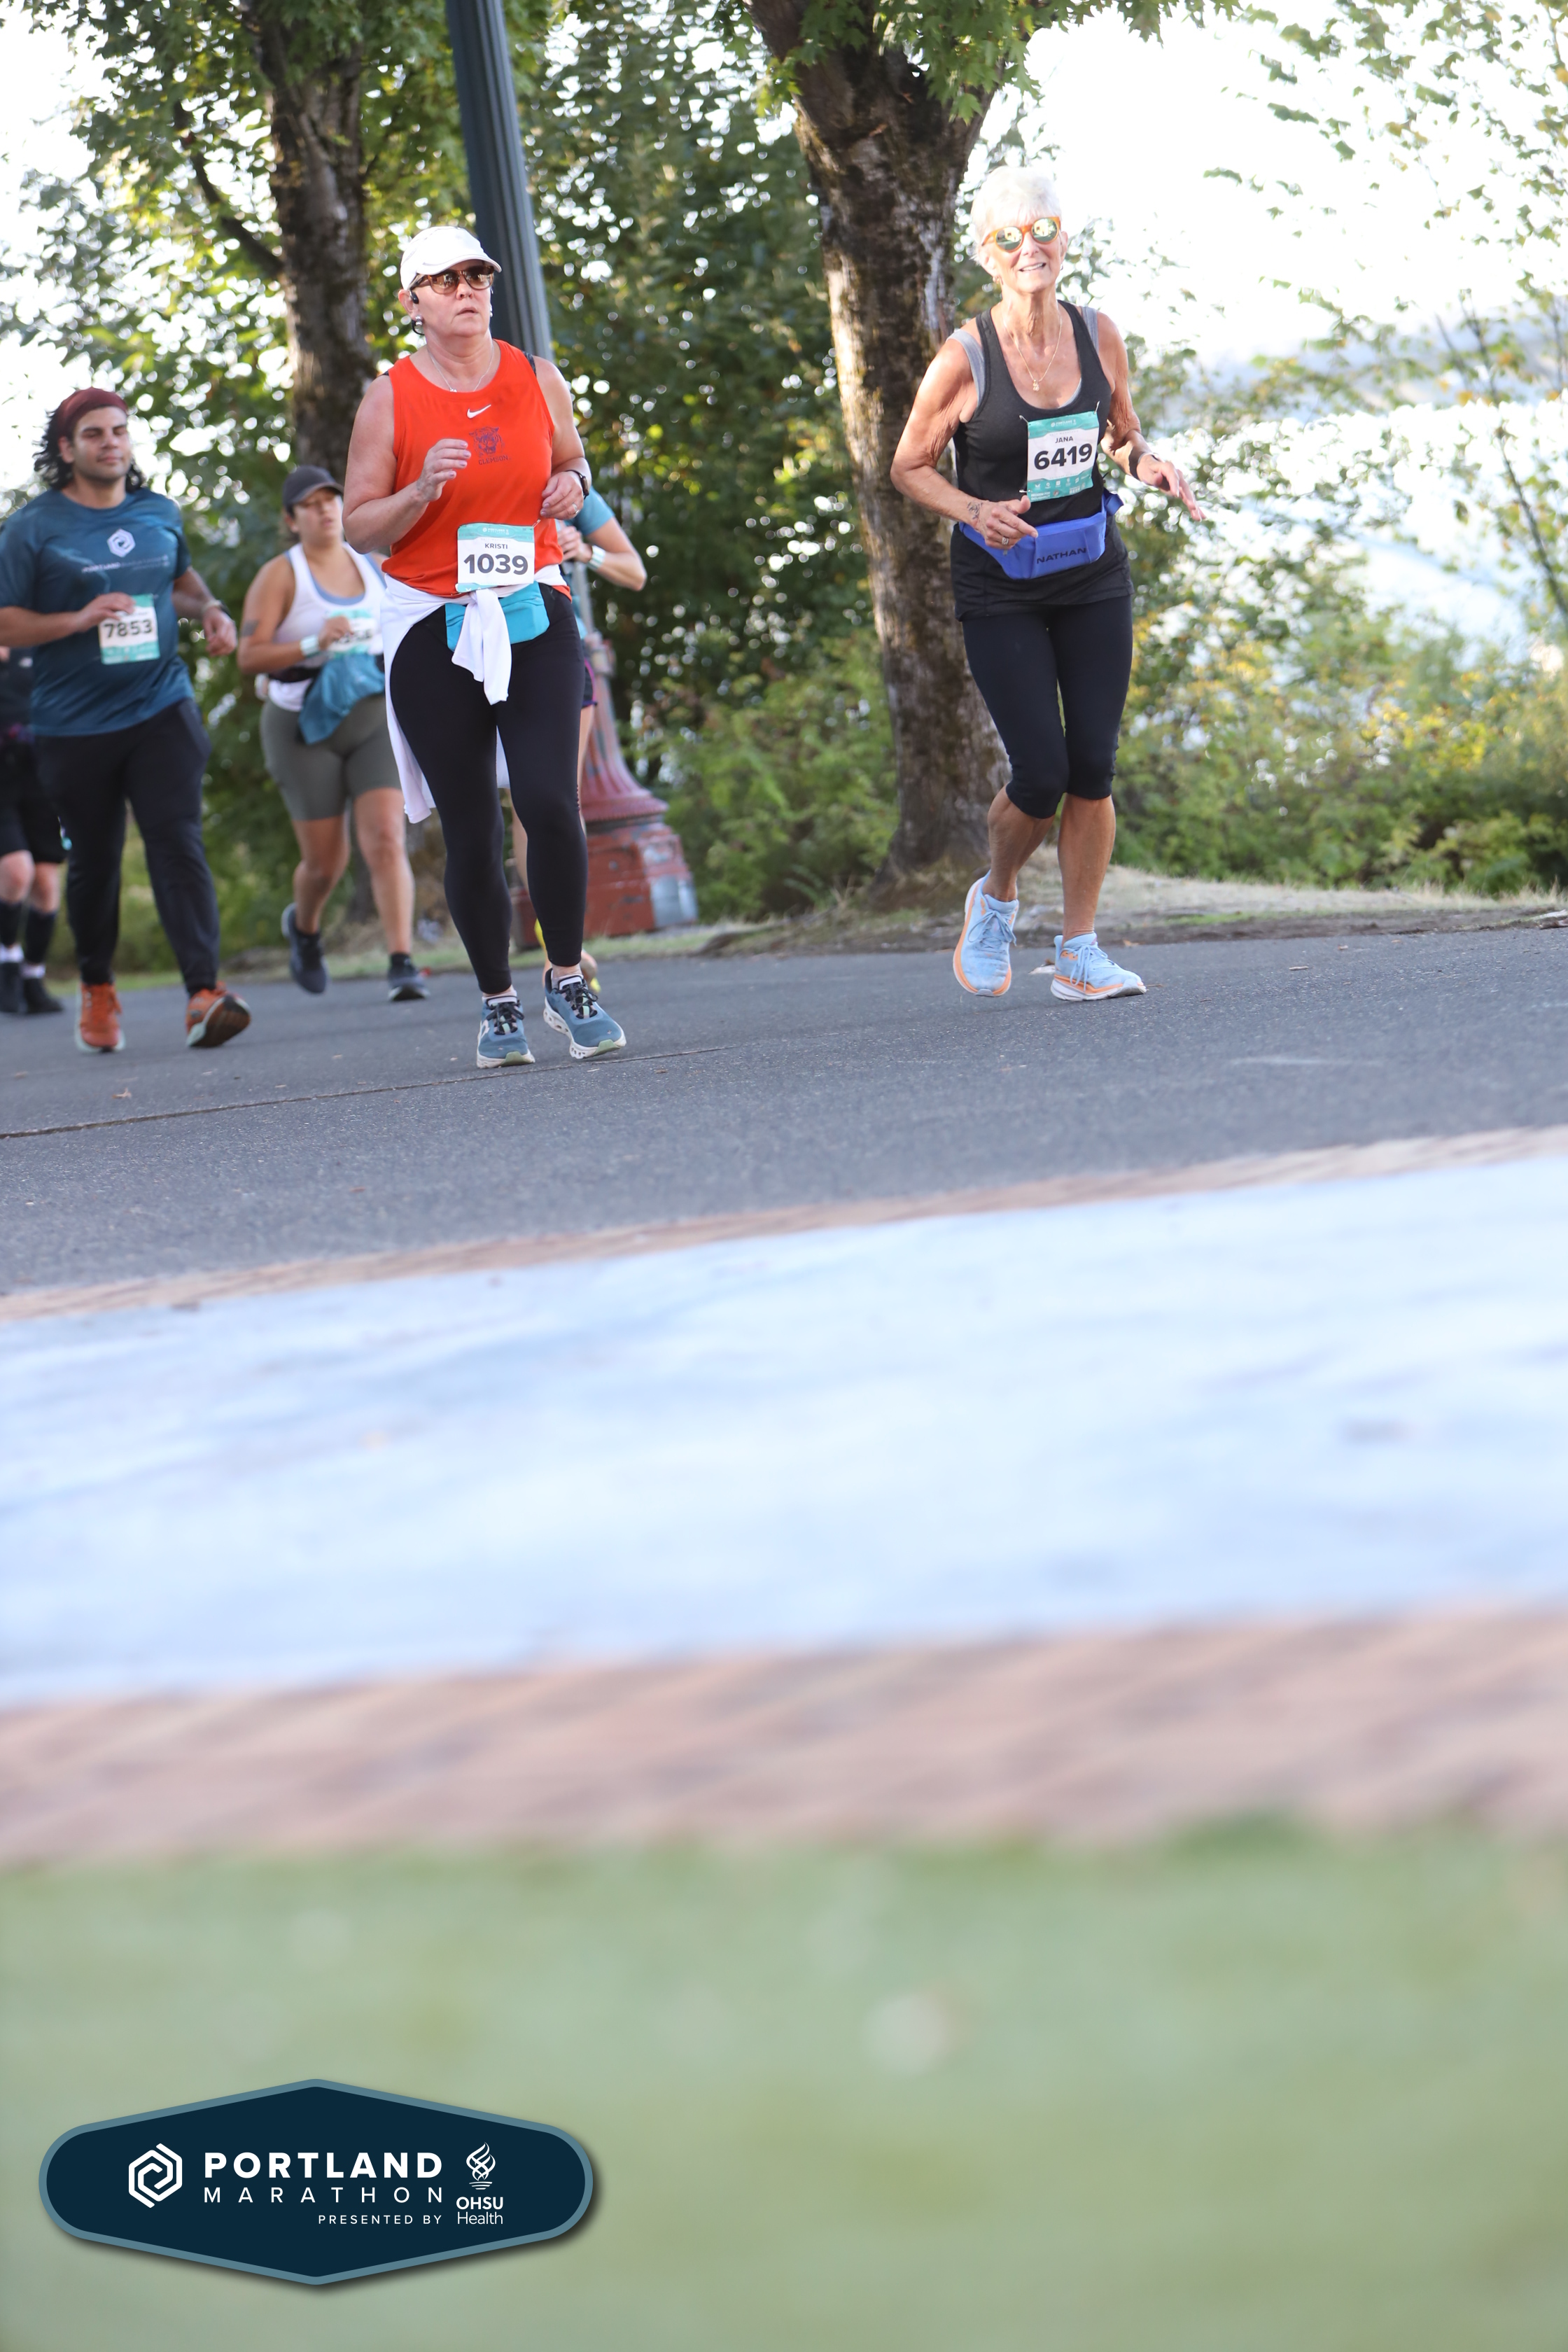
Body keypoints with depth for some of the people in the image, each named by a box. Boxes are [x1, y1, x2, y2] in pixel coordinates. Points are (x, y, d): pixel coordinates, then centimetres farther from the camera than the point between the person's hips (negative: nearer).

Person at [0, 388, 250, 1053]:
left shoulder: (159, 514, 9)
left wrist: (209, 610, 7)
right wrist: (78, 620, -19)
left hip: (161, 707, 1)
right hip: (75, 723, -1)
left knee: (178, 843, -14)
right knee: (94, 862, 9)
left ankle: (204, 992, -24)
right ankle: (97, 991, 30)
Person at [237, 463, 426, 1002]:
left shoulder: (370, 569, 7)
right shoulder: (279, 576, -9)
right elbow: (249, 657, -18)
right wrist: (314, 644, -30)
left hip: (373, 721, 3)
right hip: (306, 731, -3)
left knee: (386, 841, -17)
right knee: (326, 863, 3)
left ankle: (401, 967, -23)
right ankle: (303, 925, 38)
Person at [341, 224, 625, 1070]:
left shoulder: (536, 379, 5)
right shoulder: (391, 398, -2)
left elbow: (569, 461, 23)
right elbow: (358, 527, -1)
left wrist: (572, 486, -1)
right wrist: (420, 492, -19)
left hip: (533, 617, 1)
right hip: (432, 627, -1)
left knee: (549, 802, -16)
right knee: (469, 832, 1)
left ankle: (567, 979, 1)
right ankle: (497, 1002, 17)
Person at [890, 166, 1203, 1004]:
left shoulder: (1097, 336, 0)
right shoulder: (965, 359, -12)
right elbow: (910, 467, -3)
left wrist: (1152, 465, -6)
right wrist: (974, 511, -21)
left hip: (1092, 575, 4)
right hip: (1001, 584, -4)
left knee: (1093, 767, -3)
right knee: (1041, 773, -8)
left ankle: (1077, 950, 7)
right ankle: (996, 898, 22)